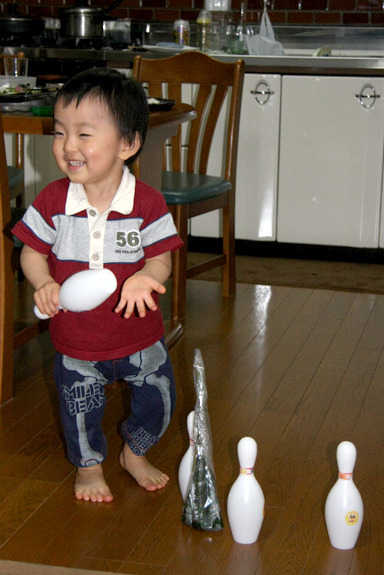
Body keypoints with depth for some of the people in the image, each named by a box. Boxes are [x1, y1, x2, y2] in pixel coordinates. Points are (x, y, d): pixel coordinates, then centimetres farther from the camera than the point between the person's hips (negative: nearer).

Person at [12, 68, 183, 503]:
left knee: (157, 401, 14)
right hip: (75, 339, 0)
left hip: (139, 336, 0)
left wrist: (144, 278, -33)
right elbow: (32, 251, -4)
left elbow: (160, 258, -11)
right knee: (80, 409, 16)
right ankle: (88, 465, 45)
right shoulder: (52, 200, -14)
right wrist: (44, 283, -24)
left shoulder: (147, 203, -17)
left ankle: (135, 454, 44)